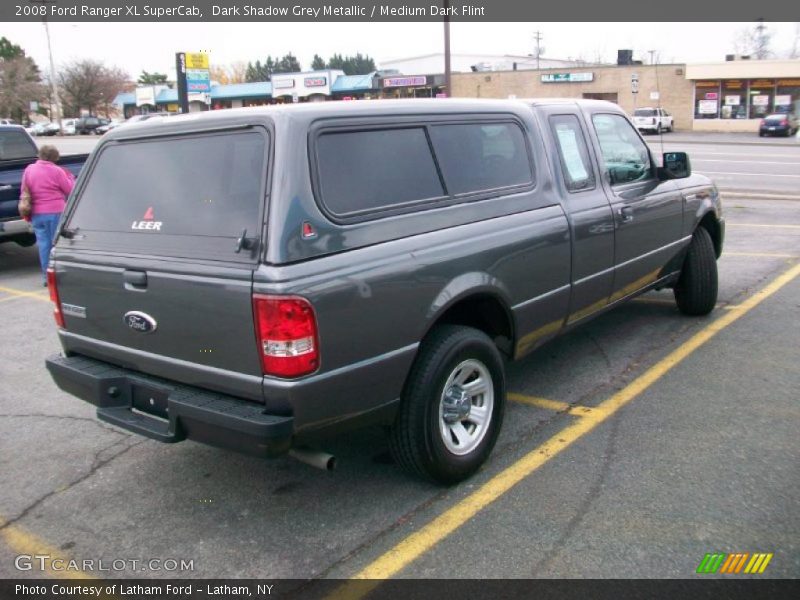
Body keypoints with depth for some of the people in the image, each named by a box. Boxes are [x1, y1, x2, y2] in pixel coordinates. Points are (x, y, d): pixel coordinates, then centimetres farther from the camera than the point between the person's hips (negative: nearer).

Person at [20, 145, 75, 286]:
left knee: (43, 244, 8)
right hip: (56, 212, -4)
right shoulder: (57, 171, -8)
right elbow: (70, 190, -4)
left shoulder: (29, 169, 5)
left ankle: (47, 276, 9)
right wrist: (70, 177, 13)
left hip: (37, 213, 4)